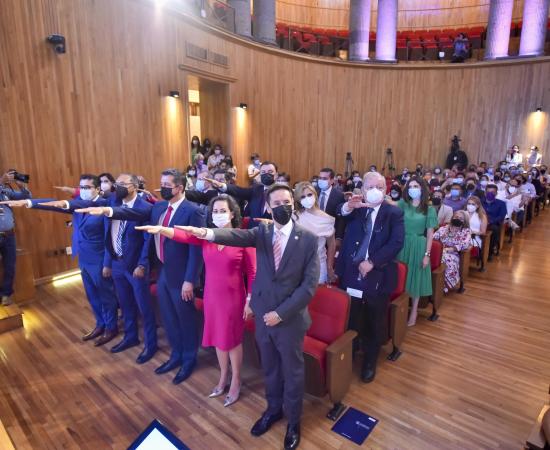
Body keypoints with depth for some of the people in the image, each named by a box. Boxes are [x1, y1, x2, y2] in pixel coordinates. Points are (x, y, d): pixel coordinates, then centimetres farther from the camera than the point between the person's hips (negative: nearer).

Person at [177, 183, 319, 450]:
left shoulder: (309, 239, -12)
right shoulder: (261, 232, -3)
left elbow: (310, 284, -14)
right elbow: (237, 236, -24)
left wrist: (281, 313, -16)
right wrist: (208, 233, -45)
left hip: (290, 318, -3)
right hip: (263, 315, 3)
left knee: (292, 372, 16)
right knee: (269, 368, 23)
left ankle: (293, 421, 41)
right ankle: (273, 409, 49)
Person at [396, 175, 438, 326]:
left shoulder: (429, 209, -4)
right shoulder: (403, 204, 1)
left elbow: (430, 233, -4)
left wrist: (427, 254, -9)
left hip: (418, 247, -2)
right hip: (402, 245, 2)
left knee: (416, 277, 9)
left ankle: (414, 311, 24)